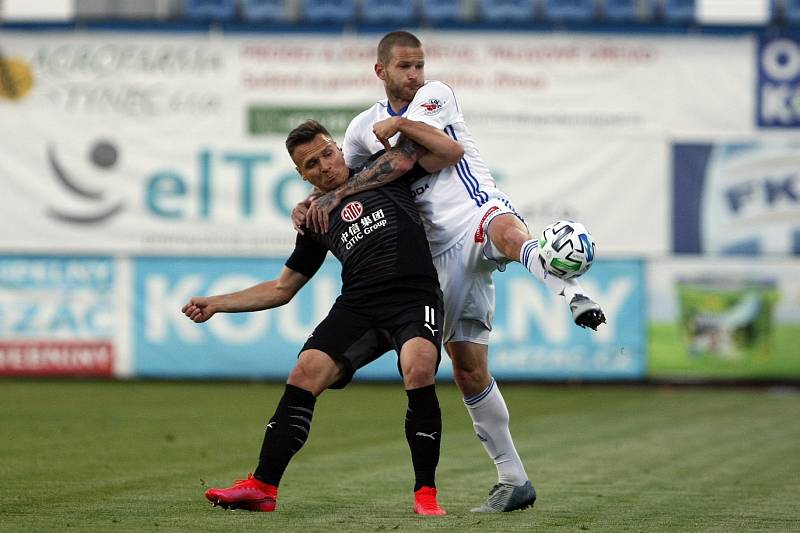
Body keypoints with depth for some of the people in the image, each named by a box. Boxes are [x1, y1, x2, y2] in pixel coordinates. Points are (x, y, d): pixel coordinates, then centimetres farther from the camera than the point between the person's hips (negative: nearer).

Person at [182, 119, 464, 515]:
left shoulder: (385, 168, 11)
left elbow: (453, 151, 9)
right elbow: (280, 289, 25)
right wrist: (216, 304, 18)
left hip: (415, 297, -4)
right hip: (357, 304, 4)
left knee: (418, 368, -32)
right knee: (305, 373, -16)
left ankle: (426, 493, -20)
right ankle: (262, 487, -10)